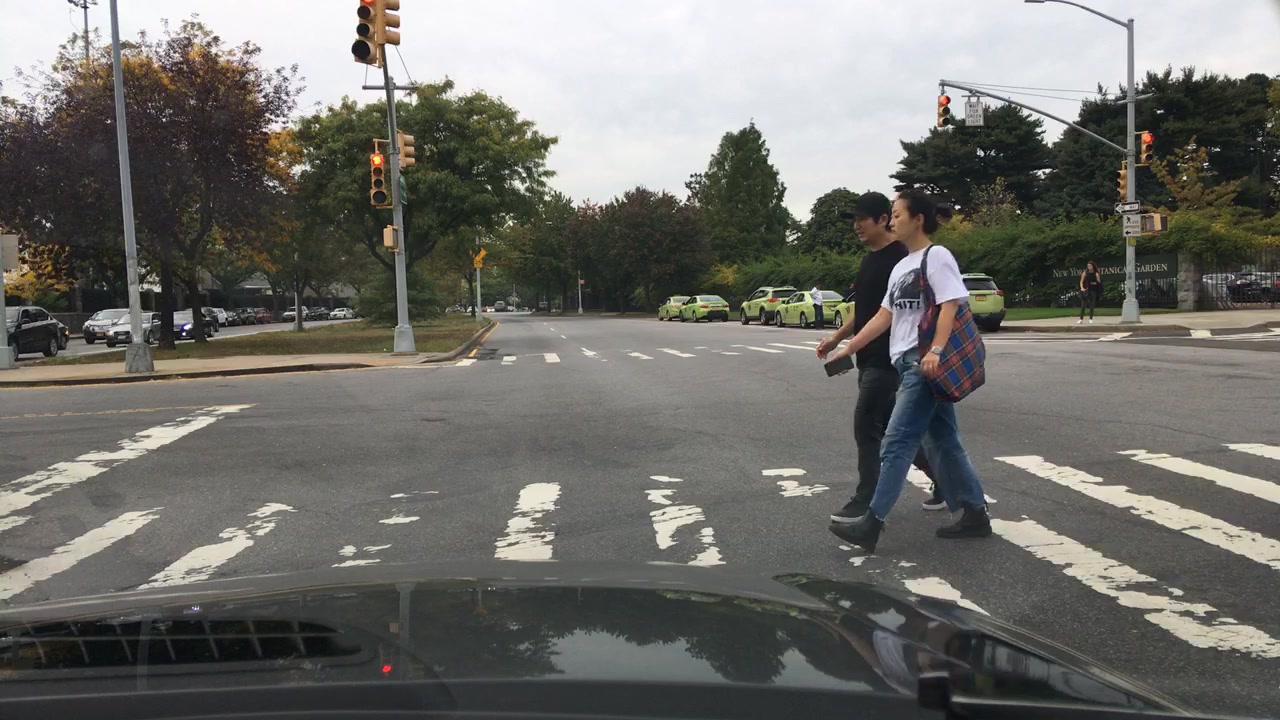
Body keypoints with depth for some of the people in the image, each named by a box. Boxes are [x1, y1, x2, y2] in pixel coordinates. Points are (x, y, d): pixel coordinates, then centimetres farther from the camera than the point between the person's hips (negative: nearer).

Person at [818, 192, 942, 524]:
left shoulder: (900, 257, -12)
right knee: (892, 426, 13)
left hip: (887, 359, -9)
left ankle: (866, 502, 5)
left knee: (866, 426, -6)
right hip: (869, 358, 9)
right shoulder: (869, 260, 16)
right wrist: (836, 337, 15)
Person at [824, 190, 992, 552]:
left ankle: (873, 522, -9)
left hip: (926, 364, -9)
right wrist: (848, 348, 15)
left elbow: (950, 305, -17)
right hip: (910, 364, 9)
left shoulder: (937, 256, -7)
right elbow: (884, 316, 20)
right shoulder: (901, 266, 20)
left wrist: (936, 350, -29)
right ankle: (975, 513, 19)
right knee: (942, 440, 11)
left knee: (898, 441, -10)